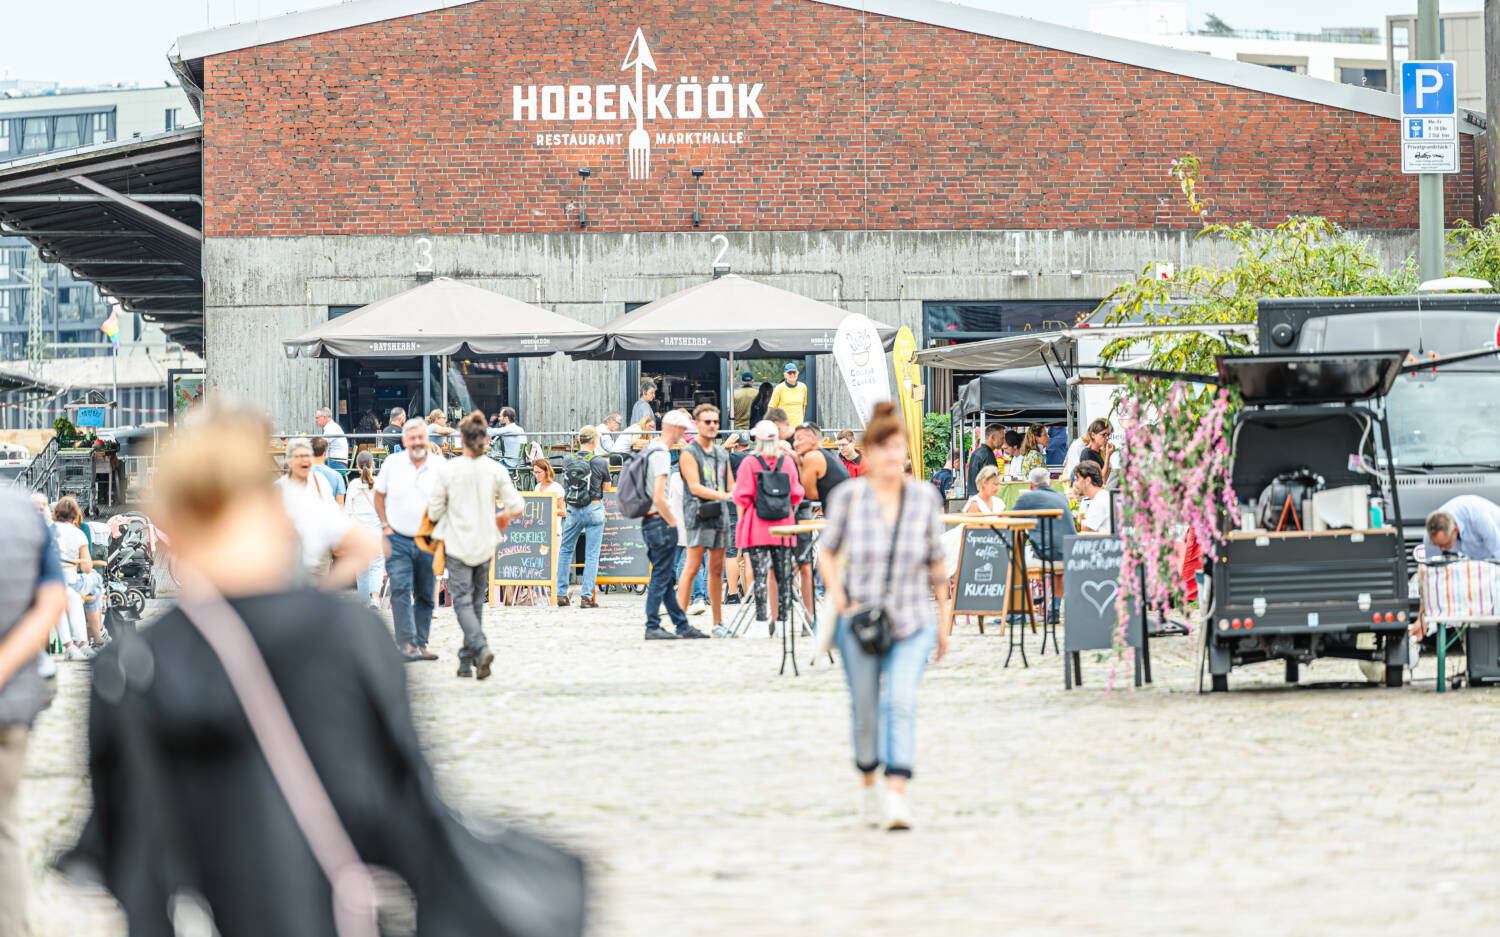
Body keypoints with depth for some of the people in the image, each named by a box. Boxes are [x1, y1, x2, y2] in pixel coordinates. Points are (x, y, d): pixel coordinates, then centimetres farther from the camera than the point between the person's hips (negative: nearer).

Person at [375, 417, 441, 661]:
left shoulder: (439, 467, -2)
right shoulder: (393, 463, -1)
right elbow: (379, 495, 11)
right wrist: (386, 526, 2)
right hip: (398, 539, -1)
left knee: (425, 594, 7)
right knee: (401, 590, -15)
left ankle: (420, 644, 16)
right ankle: (405, 643, -20)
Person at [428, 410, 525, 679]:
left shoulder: (449, 469, -11)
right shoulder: (495, 470, -5)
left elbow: (434, 510, -6)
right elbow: (516, 507, -2)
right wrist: (504, 516, 20)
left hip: (457, 543, -3)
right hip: (485, 544, 3)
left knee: (462, 600, -2)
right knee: (477, 601, 13)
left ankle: (480, 647, -26)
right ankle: (467, 661, 17)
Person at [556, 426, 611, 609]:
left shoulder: (568, 462, -3)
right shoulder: (600, 462, -11)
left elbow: (565, 486, 9)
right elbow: (606, 486, 2)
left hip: (573, 510, 3)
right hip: (593, 509, -3)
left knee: (565, 551, 16)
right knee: (592, 554, 2)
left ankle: (561, 594, 15)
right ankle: (586, 596, -2)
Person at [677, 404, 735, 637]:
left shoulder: (722, 453, 17)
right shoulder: (689, 454, -4)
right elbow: (695, 487, -14)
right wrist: (724, 496, -22)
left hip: (720, 516, 6)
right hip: (698, 516, -6)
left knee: (717, 570, 8)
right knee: (692, 567, -12)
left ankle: (718, 623, 12)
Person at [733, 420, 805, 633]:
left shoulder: (749, 463, -6)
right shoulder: (787, 462, 3)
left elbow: (742, 497, -6)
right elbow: (796, 495, 7)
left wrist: (741, 522, 7)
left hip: (757, 527, -3)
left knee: (759, 575, -3)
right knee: (783, 576, 7)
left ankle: (762, 622, -8)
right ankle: (783, 621, 7)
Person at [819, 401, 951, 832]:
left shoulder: (925, 498, -4)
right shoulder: (848, 496, -8)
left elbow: (936, 562, 6)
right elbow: (827, 551, 6)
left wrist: (944, 619, 11)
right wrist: (838, 597, -9)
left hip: (912, 622, 0)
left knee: (901, 703, -18)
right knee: (866, 711, 7)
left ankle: (897, 797, -25)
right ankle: (868, 784, 34)